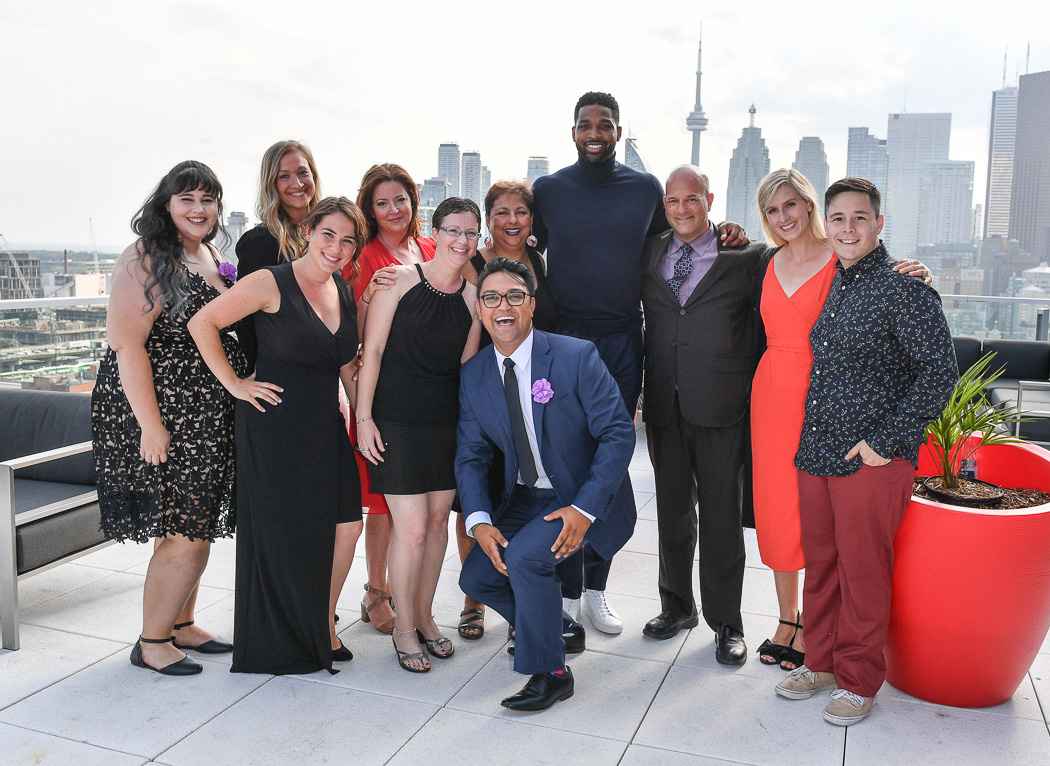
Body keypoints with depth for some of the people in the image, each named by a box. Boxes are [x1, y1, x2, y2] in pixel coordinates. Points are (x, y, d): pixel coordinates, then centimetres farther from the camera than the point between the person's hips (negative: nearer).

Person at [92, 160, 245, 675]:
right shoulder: (146, 260, -13)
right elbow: (126, 344, -19)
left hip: (206, 417, 8)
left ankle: (181, 625, 31)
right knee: (185, 535, -4)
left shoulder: (211, 258, 13)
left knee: (198, 527, 15)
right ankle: (152, 643, 13)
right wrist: (151, 424, -22)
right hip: (161, 415, -8)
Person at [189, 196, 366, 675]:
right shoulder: (272, 283, -11)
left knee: (346, 523, 5)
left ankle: (323, 627, 26)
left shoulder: (342, 290, 10)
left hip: (325, 423, 7)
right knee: (282, 533, 3)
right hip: (275, 424, -7)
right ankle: (284, 644, 21)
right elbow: (203, 323, -10)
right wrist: (234, 384, -10)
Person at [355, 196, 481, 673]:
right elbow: (372, 351, -5)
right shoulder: (400, 280, -5)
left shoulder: (473, 298, 6)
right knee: (412, 528, -5)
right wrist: (364, 417, -9)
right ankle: (404, 627, 15)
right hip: (396, 420, -4)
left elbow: (467, 366, 9)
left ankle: (424, 616, 30)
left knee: (438, 519, 11)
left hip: (448, 423, 4)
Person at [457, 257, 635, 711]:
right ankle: (546, 625, 28)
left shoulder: (577, 357, -17)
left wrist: (585, 509, -24)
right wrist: (479, 520, -14)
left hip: (582, 497, -6)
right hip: (524, 498, 6)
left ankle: (550, 673, -5)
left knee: (525, 556, -28)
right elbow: (470, 454, 3)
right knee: (476, 577, -2)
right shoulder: (474, 374, -1)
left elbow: (618, 434, -16)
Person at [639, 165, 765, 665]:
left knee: (721, 518, 5)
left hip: (720, 408, -3)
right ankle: (677, 605, 33)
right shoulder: (649, 254, 10)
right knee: (672, 512, 15)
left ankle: (725, 622, 20)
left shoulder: (744, 257, -1)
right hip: (664, 407, 4)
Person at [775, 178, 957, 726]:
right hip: (816, 454, 7)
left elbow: (940, 371, -15)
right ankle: (820, 661, 33)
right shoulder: (834, 286, 11)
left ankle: (859, 681, 23)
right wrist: (811, 440, 15)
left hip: (872, 461, -7)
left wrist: (886, 441, -16)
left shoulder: (902, 287, -11)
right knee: (820, 564, 16)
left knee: (863, 572, 5)